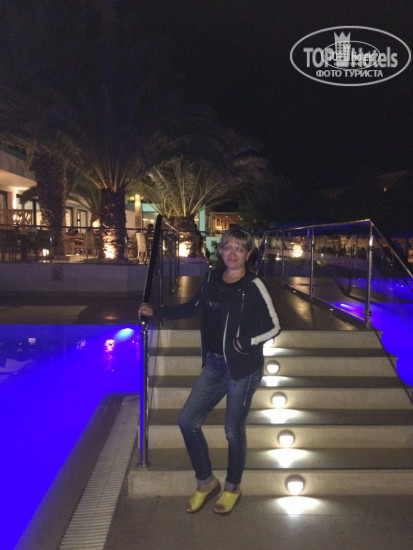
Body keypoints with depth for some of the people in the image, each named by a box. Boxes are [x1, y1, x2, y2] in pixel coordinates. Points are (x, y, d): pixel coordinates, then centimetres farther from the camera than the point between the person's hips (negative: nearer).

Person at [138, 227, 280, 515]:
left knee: (234, 431, 8)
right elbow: (193, 307, 17)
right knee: (188, 421, 6)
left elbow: (274, 326, -7)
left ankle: (232, 488, 35)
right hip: (214, 364, 6)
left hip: (243, 367, -6)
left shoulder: (254, 286, -13)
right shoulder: (212, 278, 2)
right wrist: (157, 311, 17)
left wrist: (247, 343, -20)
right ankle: (206, 482, 29)